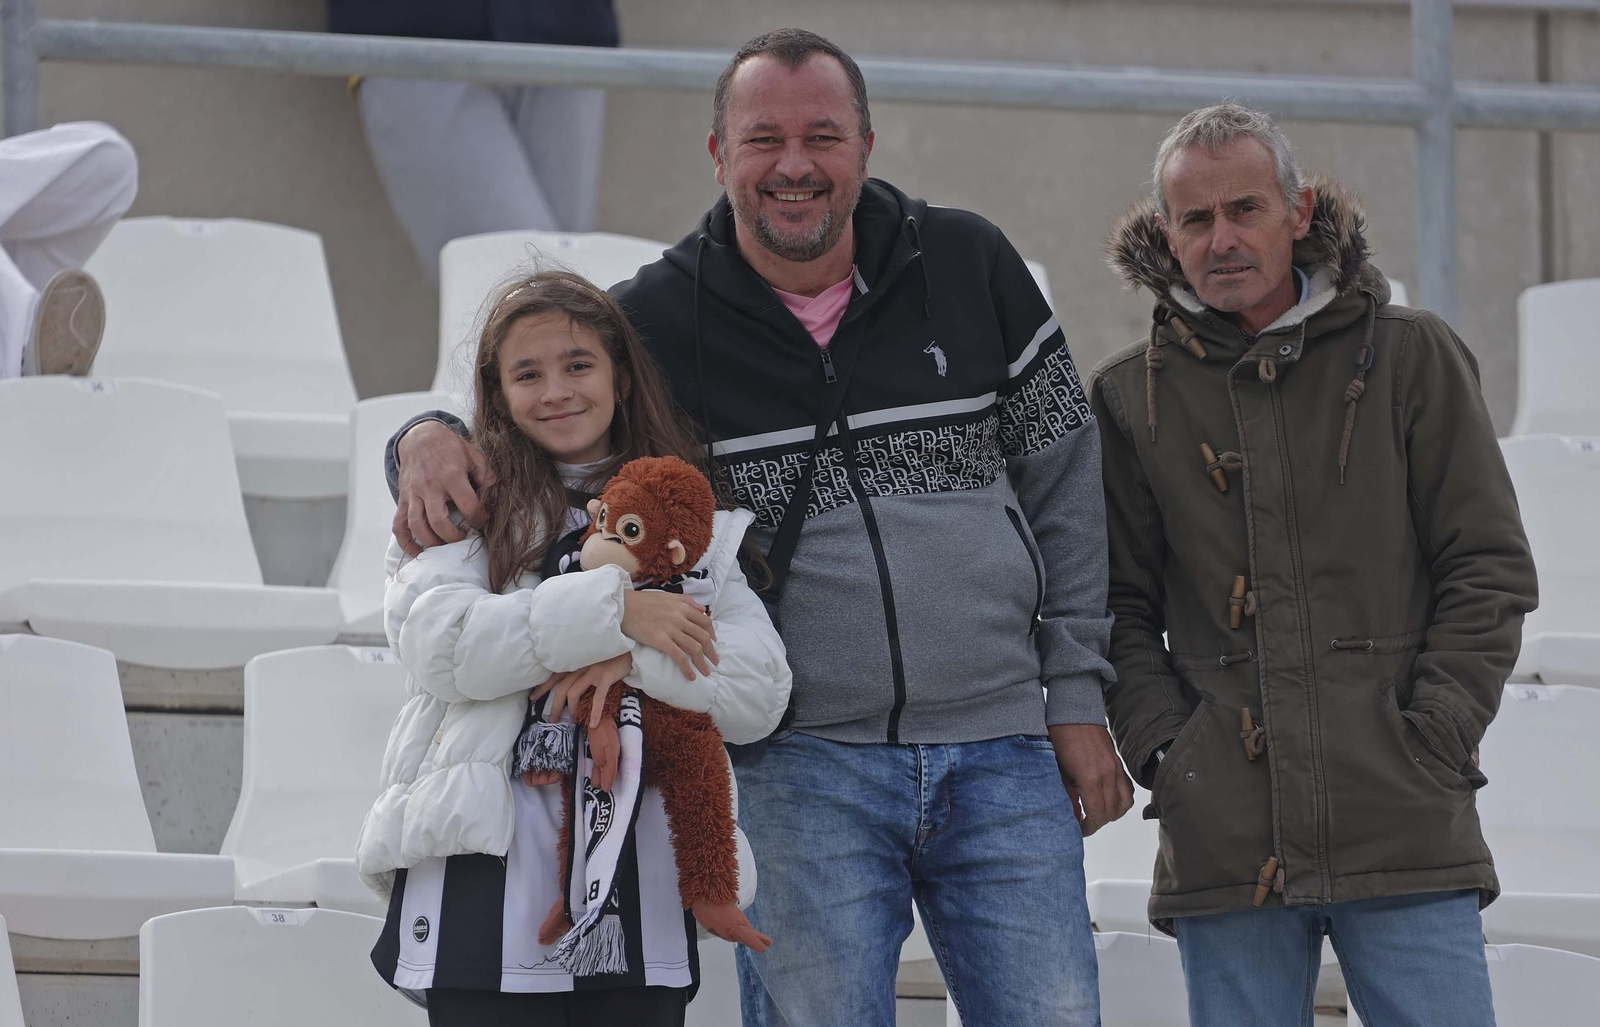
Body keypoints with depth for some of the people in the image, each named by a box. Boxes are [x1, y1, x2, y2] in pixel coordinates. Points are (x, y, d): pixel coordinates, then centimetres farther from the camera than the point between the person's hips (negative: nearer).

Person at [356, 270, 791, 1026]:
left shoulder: (693, 519, 16)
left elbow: (760, 694, 5)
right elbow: (437, 642, -11)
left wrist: (636, 660, -14)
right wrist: (615, 610, -15)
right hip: (490, 881, -3)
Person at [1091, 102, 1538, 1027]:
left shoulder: (1410, 358, 6)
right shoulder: (1131, 397, 10)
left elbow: (1490, 568, 5)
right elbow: (1117, 606, 12)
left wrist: (1431, 739, -5)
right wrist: (1163, 750, -3)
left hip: (1405, 829, -1)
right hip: (1224, 839, 2)